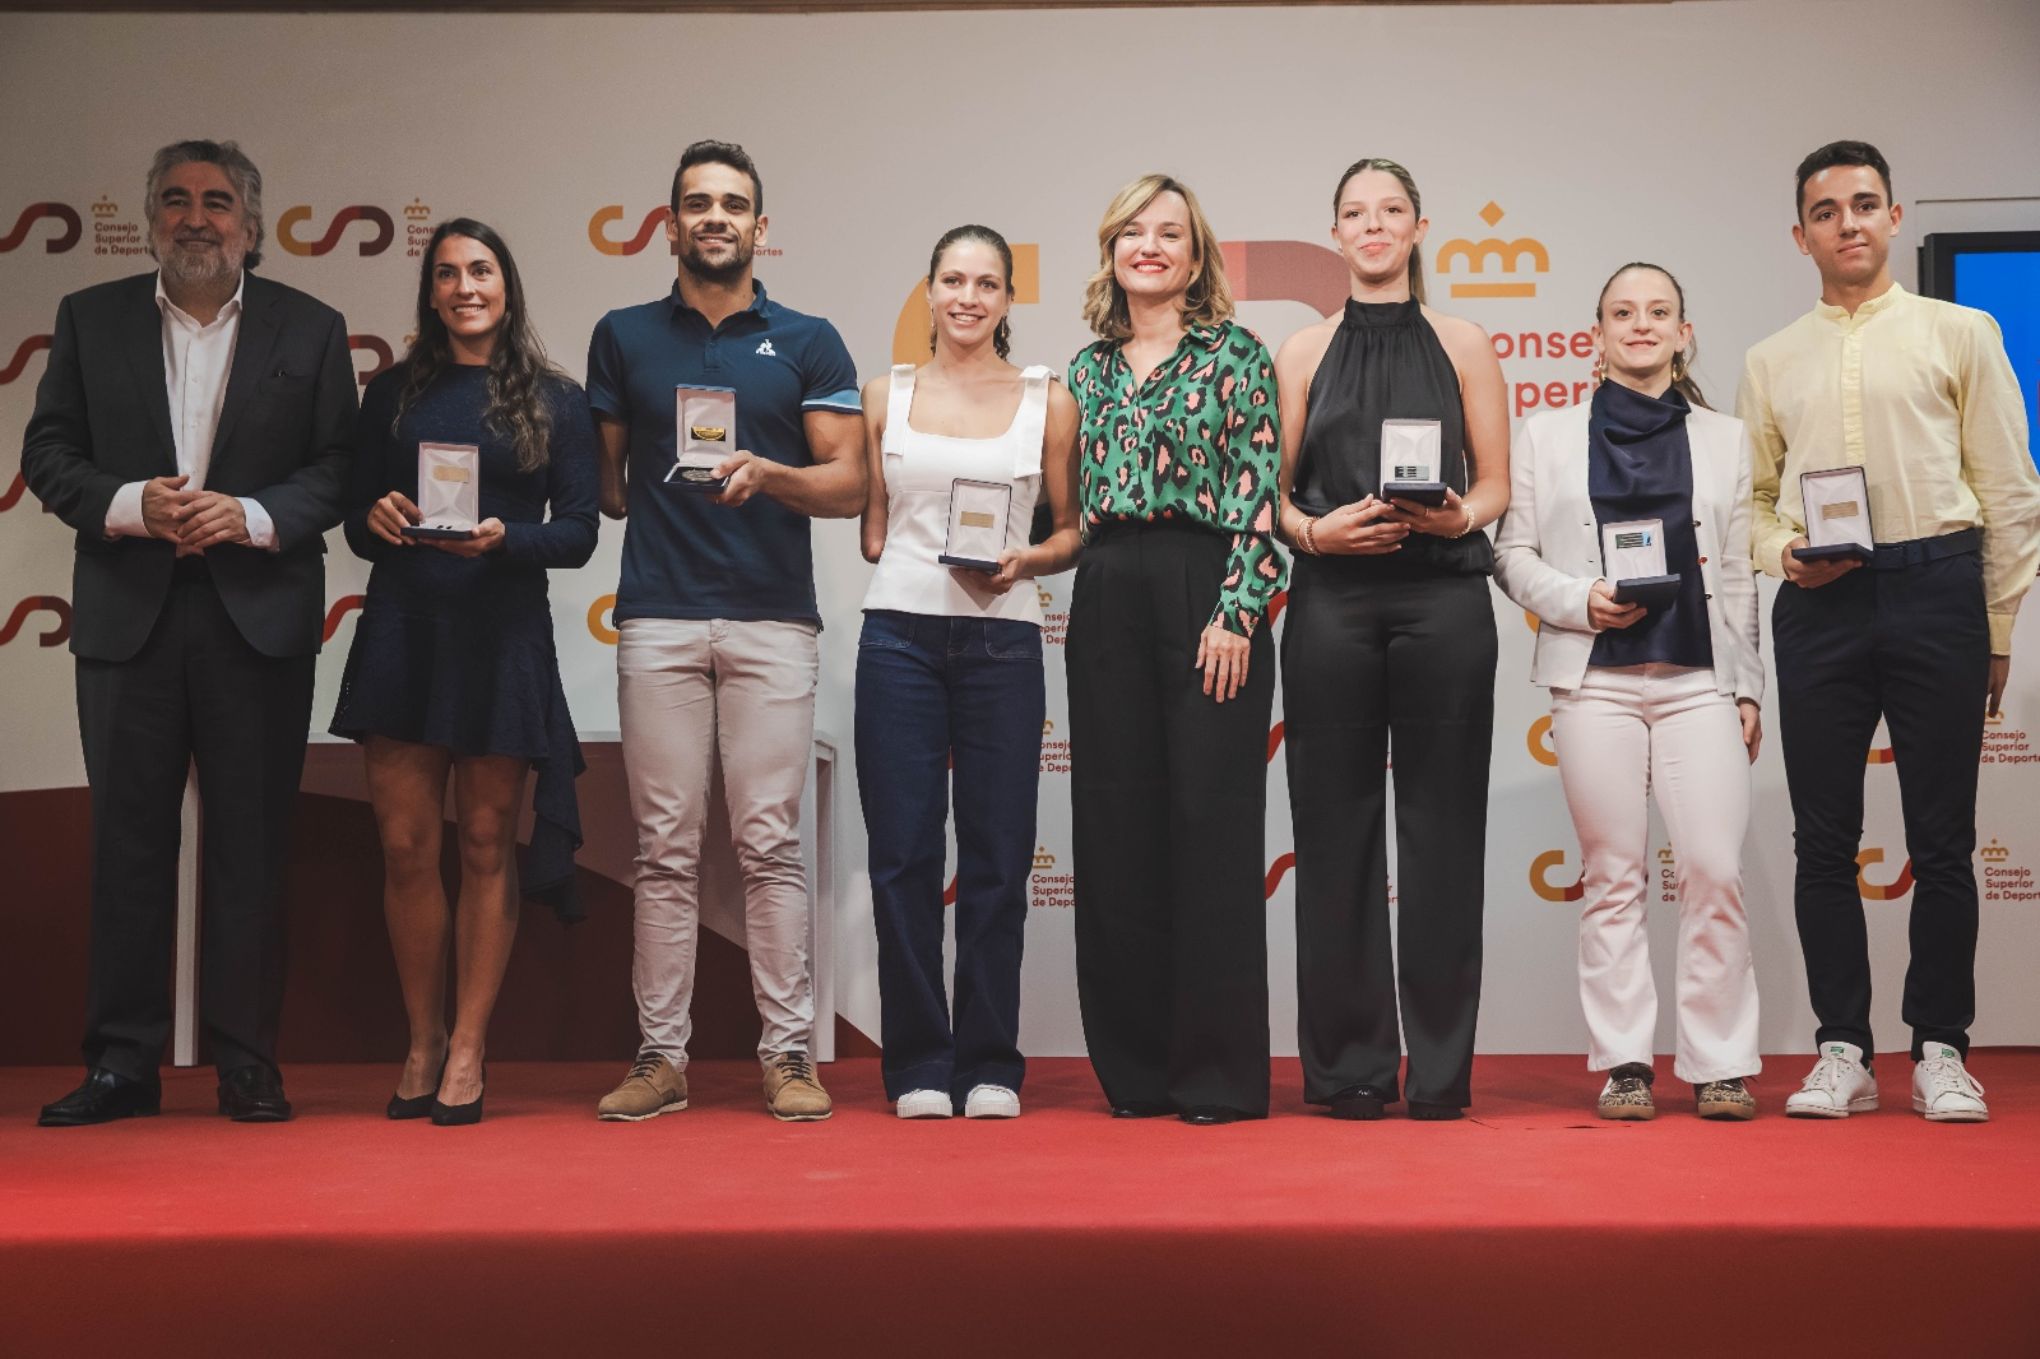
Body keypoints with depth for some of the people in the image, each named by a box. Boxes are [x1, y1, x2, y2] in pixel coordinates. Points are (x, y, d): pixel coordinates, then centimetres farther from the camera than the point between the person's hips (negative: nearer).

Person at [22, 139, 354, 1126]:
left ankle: (246, 1061, 10)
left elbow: (340, 465, 1)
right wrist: (130, 504, -11)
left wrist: (252, 516, -14)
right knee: (129, 838, 4)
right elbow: (48, 452, 6)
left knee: (251, 842, 2)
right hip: (128, 612, 1)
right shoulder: (90, 319, 10)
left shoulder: (310, 329, 7)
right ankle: (123, 1061, 11)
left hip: (258, 616, -1)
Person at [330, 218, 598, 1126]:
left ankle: (468, 1051, 9)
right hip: (401, 629, 2)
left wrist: (504, 538, -17)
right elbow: (356, 524, 11)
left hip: (502, 632, -2)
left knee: (487, 844, 2)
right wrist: (375, 518, -11)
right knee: (406, 845, 1)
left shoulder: (554, 402, 6)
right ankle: (424, 1041, 15)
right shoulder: (393, 395, 12)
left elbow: (578, 533, 0)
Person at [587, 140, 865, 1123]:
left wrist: (767, 473, -13)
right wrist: (653, 506, 2)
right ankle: (661, 1055, 6)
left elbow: (847, 486, 3)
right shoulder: (623, 338, 14)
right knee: (665, 849, 1)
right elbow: (603, 479, 19)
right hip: (657, 618, 1)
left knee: (770, 845, -3)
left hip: (772, 619, -1)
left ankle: (788, 1054, 2)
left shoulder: (808, 343, 10)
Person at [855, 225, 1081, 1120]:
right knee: (904, 853, 0)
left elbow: (1071, 532, 11)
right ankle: (918, 1065, 10)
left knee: (998, 855, 1)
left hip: (1002, 640, 0)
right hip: (900, 634, 0)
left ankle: (990, 1065, 11)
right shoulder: (886, 396, 10)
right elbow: (870, 530, 13)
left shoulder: (1047, 402, 9)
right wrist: (914, 559, -5)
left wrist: (1023, 562, -8)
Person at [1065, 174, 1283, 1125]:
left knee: (1212, 824, -4)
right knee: (1117, 831, 4)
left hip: (1205, 591, -5)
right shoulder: (1088, 369, 17)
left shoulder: (1234, 354, 2)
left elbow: (1259, 492, -6)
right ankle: (1135, 1067, 13)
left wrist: (1236, 614, -15)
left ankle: (1219, 1072, 2)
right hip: (1107, 601, 5)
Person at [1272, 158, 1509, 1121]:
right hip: (1333, 600, 1)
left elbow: (1496, 484, 8)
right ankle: (1348, 1067, 8)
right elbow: (1270, 492, 8)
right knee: (1338, 830, 0)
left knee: (1441, 828, 0)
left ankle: (1440, 1070, 7)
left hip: (1442, 596, 0)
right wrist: (1313, 530, -11)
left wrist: (1457, 516, -12)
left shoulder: (1461, 345, 11)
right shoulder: (1304, 353, 12)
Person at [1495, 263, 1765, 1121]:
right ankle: (1623, 1063, 8)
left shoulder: (1725, 439, 15)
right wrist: (1578, 599, -9)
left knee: (1715, 869, -7)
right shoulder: (1547, 436, 12)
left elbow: (1739, 575, 13)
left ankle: (1721, 1065, 2)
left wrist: (1749, 688, 8)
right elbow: (1512, 553, 9)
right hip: (1595, 678, -1)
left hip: (1700, 676, 1)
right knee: (1614, 874, 1)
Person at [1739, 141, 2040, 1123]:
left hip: (1935, 584, -2)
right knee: (1824, 837, 2)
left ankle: (1940, 1051, 10)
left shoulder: (1959, 334, 9)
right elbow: (1751, 499, 17)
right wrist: (1783, 555, -5)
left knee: (1942, 837, 0)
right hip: (1817, 603, 2)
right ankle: (1842, 1052, 10)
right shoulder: (1772, 362, 16)